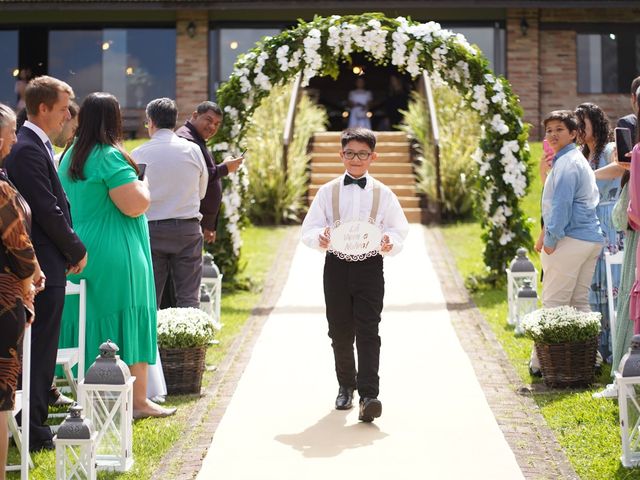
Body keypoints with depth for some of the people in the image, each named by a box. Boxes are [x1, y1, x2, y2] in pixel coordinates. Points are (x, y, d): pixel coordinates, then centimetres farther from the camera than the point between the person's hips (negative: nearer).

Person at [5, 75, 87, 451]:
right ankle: (34, 431, 5)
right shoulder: (28, 149, -18)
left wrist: (70, 249, 9)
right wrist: (77, 251, -9)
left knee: (41, 348, 15)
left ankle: (34, 424, 23)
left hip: (46, 263, 10)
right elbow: (48, 211, -20)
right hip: (45, 265, -10)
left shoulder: (37, 145, 14)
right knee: (41, 348, -3)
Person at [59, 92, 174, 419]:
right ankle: (138, 401, 4)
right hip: (116, 256, -8)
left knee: (93, 323, 13)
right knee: (128, 321, -1)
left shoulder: (70, 157, 10)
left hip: (81, 254, 8)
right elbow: (135, 205, -20)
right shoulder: (110, 157, -16)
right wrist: (143, 185, -1)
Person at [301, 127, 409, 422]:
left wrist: (390, 242, -15)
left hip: (370, 267, -1)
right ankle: (346, 386, 28)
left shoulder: (383, 194, 6)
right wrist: (320, 238, -18)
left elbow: (400, 230, 7)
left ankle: (369, 396, -14)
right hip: (336, 265, 2)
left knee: (368, 332, -10)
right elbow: (309, 229, 4)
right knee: (340, 332, 9)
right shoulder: (328, 191, 7)